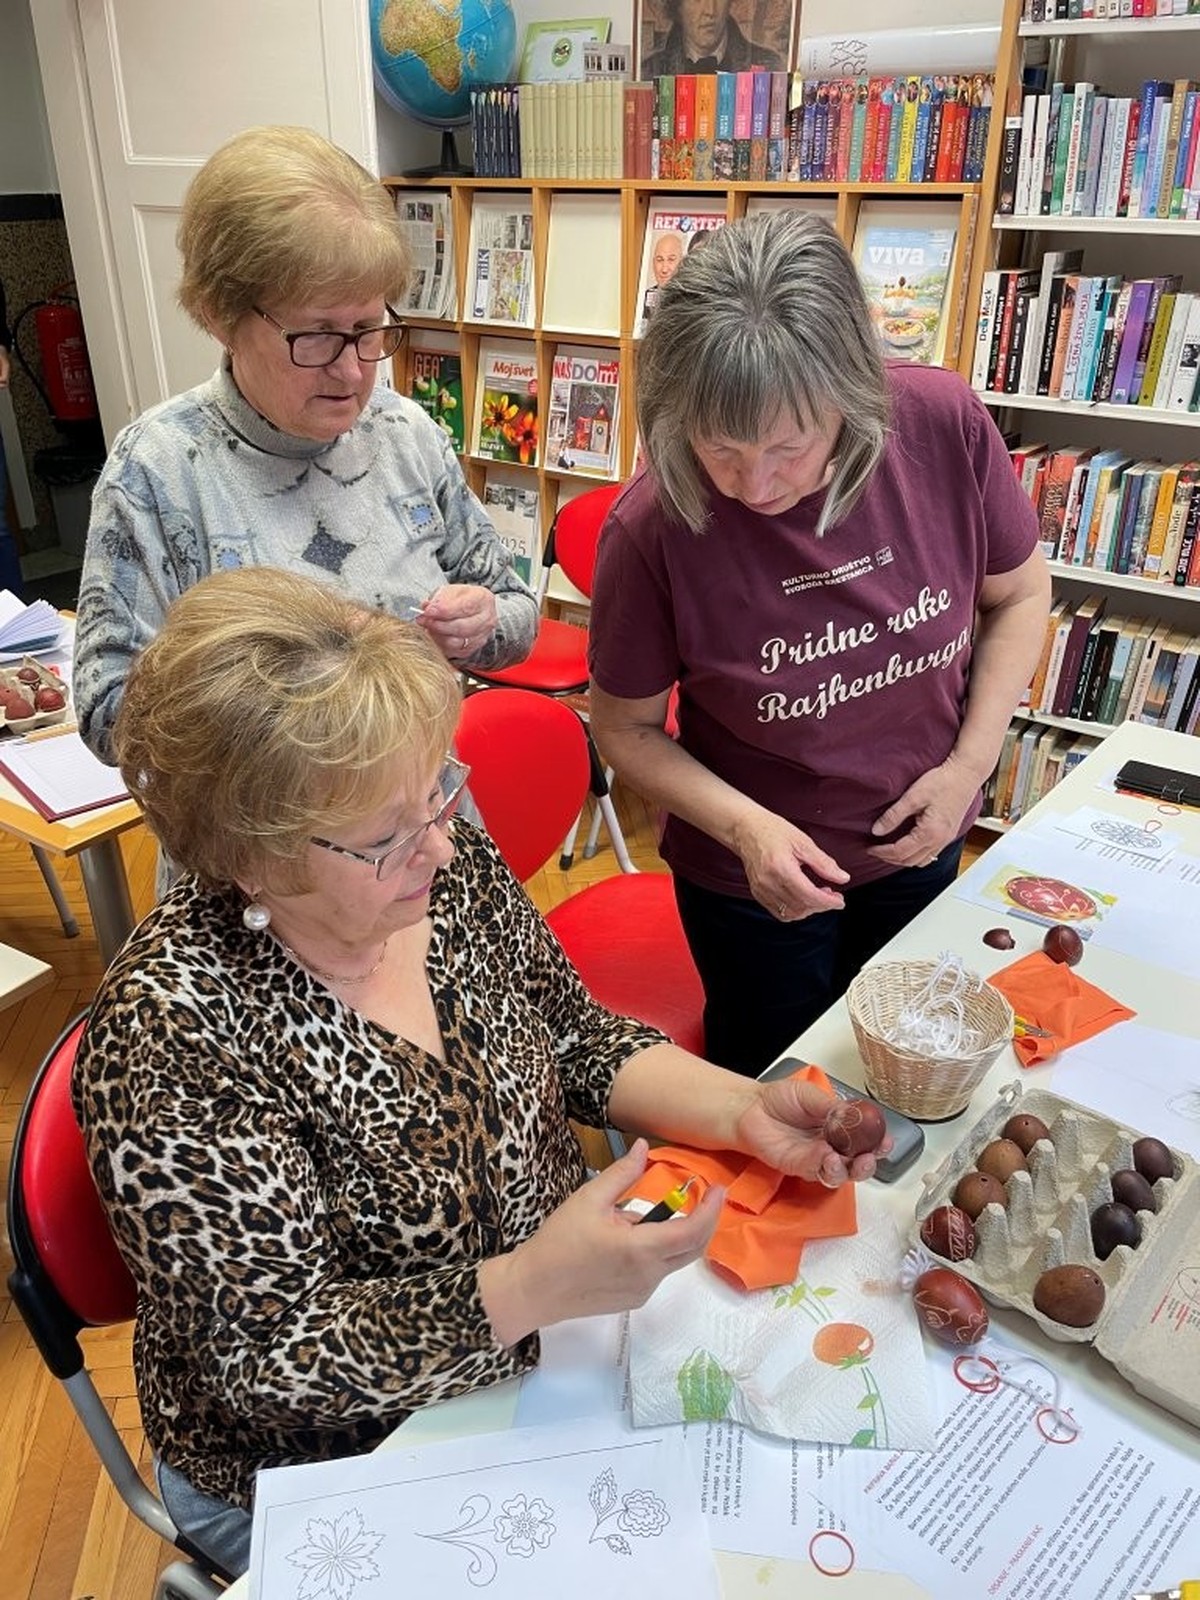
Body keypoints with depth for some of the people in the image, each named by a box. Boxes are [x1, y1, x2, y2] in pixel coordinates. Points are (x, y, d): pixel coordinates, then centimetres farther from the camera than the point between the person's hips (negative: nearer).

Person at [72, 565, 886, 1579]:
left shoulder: (448, 863, -14)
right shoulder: (169, 1037, -30)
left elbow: (577, 1038, -1)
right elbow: (270, 1358, -24)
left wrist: (740, 1109, -17)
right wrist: (531, 1287, -37)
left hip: (551, 1330, 5)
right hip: (334, 1472, -4)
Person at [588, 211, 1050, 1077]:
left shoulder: (944, 422, -22)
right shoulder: (653, 528, -28)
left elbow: (1019, 591, -4)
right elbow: (626, 728, -13)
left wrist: (971, 761, -14)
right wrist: (746, 826, -27)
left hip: (920, 844, 3)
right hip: (753, 875, -3)